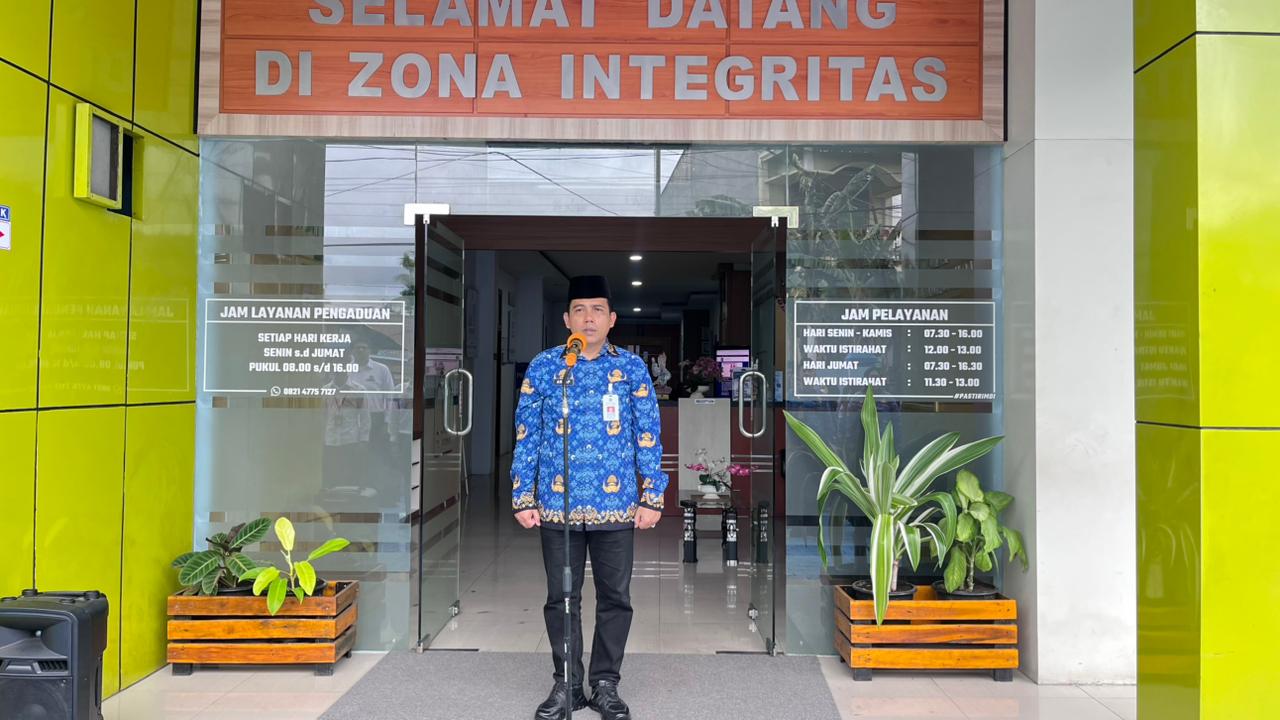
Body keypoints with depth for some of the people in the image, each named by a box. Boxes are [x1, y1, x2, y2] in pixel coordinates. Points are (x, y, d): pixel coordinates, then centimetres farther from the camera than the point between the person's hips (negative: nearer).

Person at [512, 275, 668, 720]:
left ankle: (606, 684, 23)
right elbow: (526, 436, 3)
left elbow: (648, 435, 3)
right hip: (557, 504, 0)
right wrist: (523, 498, -1)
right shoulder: (543, 366, 2)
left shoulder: (631, 367, 3)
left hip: (616, 505, 0)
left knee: (615, 598, 8)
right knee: (561, 598, 9)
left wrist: (652, 496, -3)